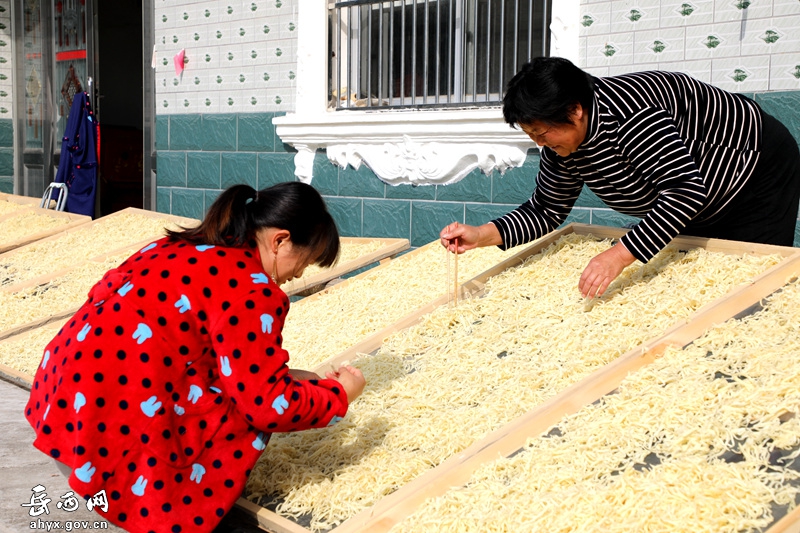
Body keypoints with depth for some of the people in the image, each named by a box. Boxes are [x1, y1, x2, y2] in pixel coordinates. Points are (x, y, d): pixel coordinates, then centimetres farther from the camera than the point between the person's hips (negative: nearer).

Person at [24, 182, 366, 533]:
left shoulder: (183, 249, 13)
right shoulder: (250, 289, -13)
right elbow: (269, 405, -11)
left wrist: (280, 375, 23)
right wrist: (338, 394, 6)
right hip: (115, 434, -9)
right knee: (250, 419, 1)